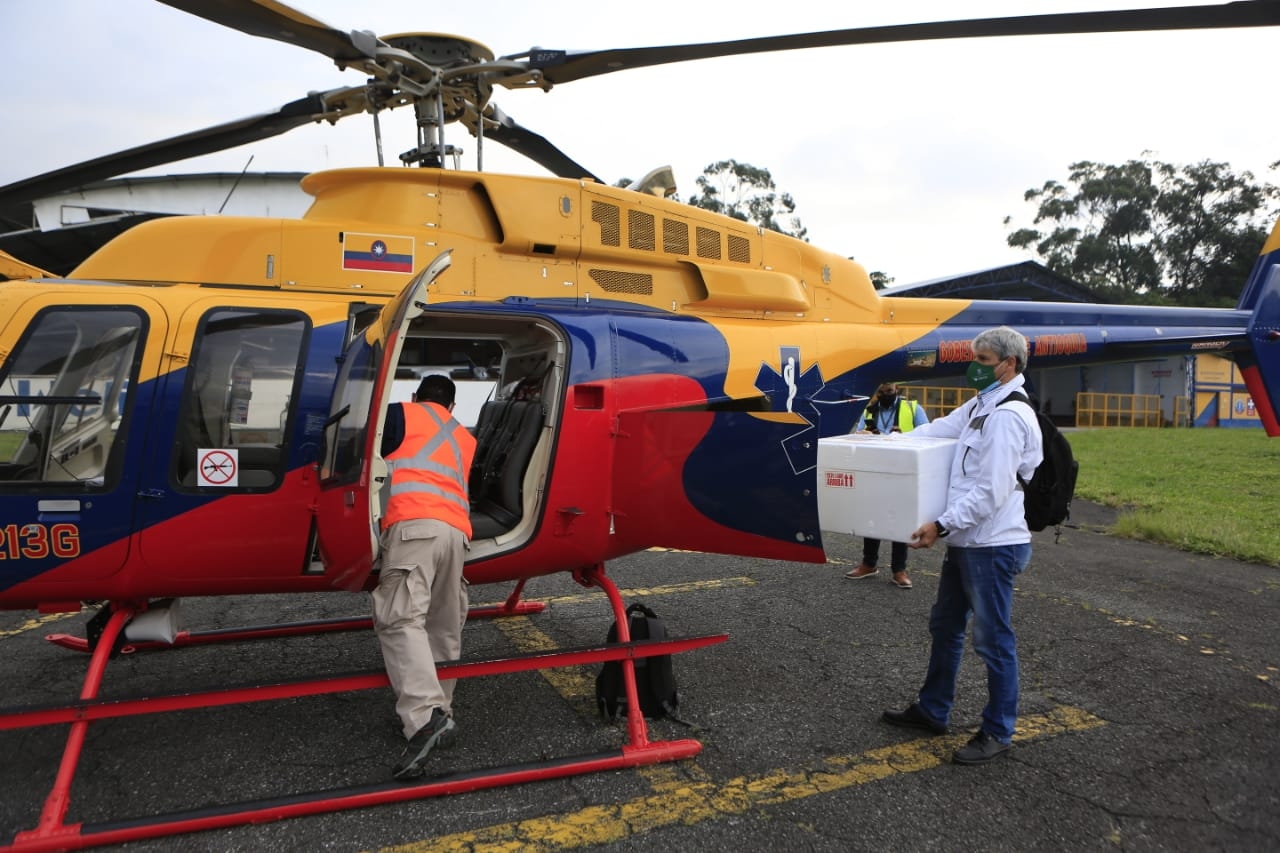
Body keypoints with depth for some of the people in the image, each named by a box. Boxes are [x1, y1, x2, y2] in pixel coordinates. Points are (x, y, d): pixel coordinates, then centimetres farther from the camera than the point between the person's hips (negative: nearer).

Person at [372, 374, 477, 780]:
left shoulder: (400, 414, 16)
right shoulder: (465, 439, 31)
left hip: (413, 523, -6)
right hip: (457, 529, 6)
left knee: (400, 619, -14)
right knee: (445, 628, 13)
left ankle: (425, 716, -30)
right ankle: (440, 713, 13)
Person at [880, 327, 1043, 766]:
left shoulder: (1009, 416, -18)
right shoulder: (979, 406, 13)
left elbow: (991, 492, -24)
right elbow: (935, 431, 19)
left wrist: (942, 524, -24)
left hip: (992, 545, -10)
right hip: (965, 541, 10)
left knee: (993, 639, 3)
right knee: (944, 626, 19)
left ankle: (997, 733, 19)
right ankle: (931, 710, 34)